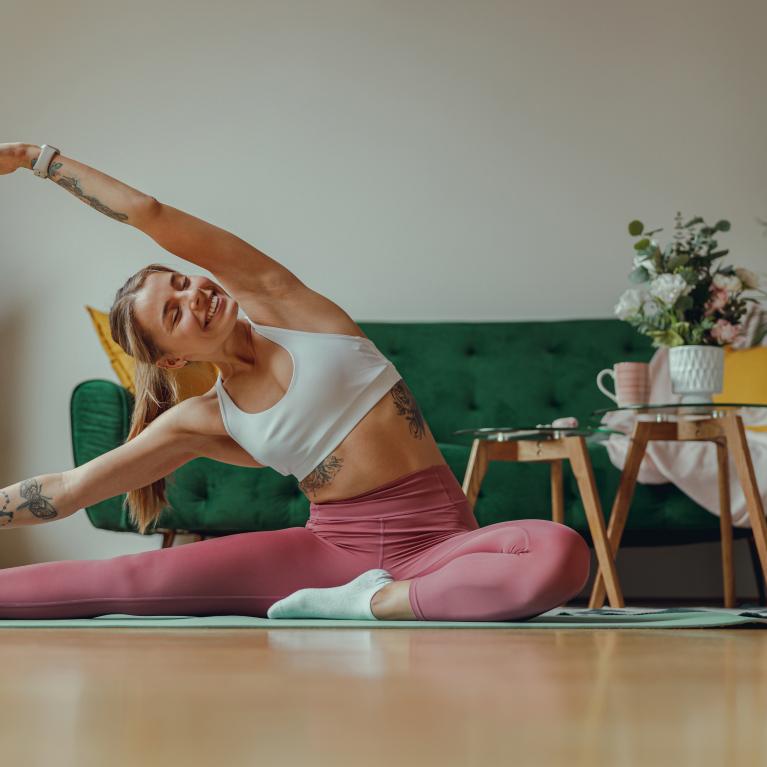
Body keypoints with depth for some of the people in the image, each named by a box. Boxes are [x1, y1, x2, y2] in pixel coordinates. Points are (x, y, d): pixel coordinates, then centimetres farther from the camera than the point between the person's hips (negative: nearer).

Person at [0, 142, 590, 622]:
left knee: (562, 554, -35)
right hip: (333, 547, 2)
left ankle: (373, 603, -25)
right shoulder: (202, 422, 7)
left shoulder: (274, 301, 3)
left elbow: (148, 214, -2)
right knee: (131, 578, -17)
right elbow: (67, 490, 12)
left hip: (436, 538, -1)